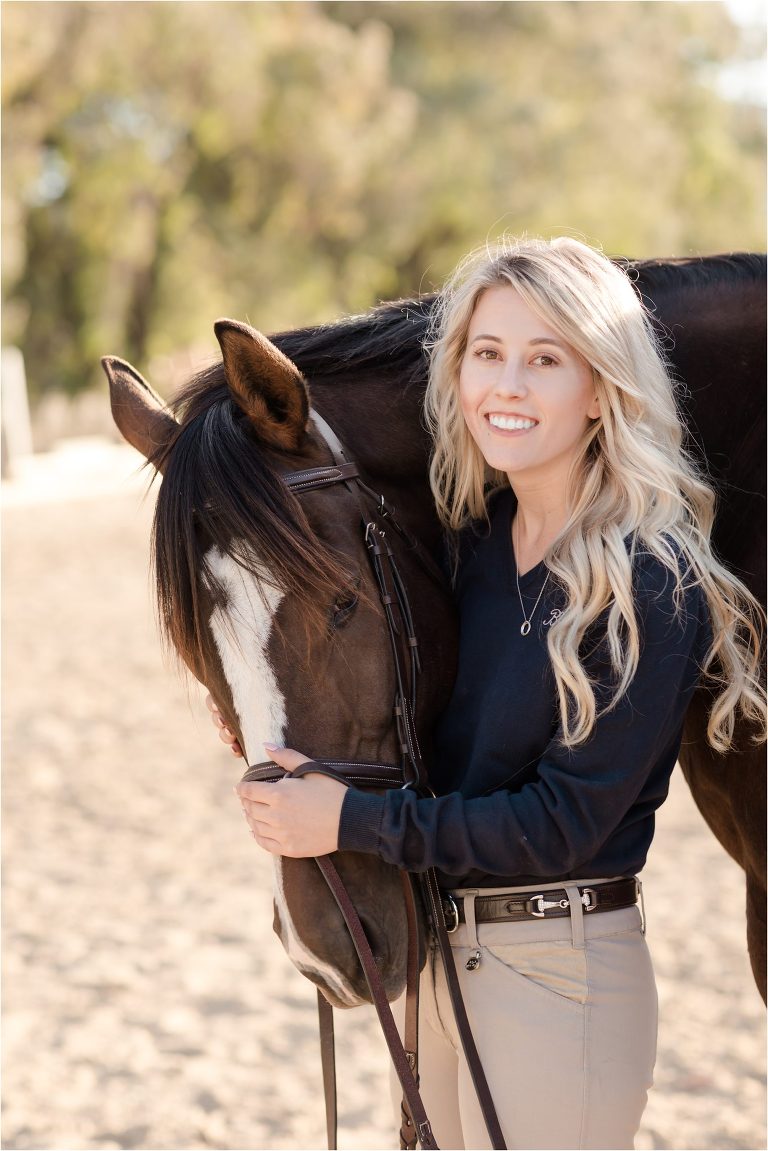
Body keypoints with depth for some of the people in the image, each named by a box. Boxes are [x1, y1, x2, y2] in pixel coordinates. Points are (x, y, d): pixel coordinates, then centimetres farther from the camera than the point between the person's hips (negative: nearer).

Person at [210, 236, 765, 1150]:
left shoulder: (652, 581, -18)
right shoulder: (473, 533, 3)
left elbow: (565, 824, -20)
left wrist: (352, 822, -21)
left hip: (561, 970, -7)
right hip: (435, 952, 7)